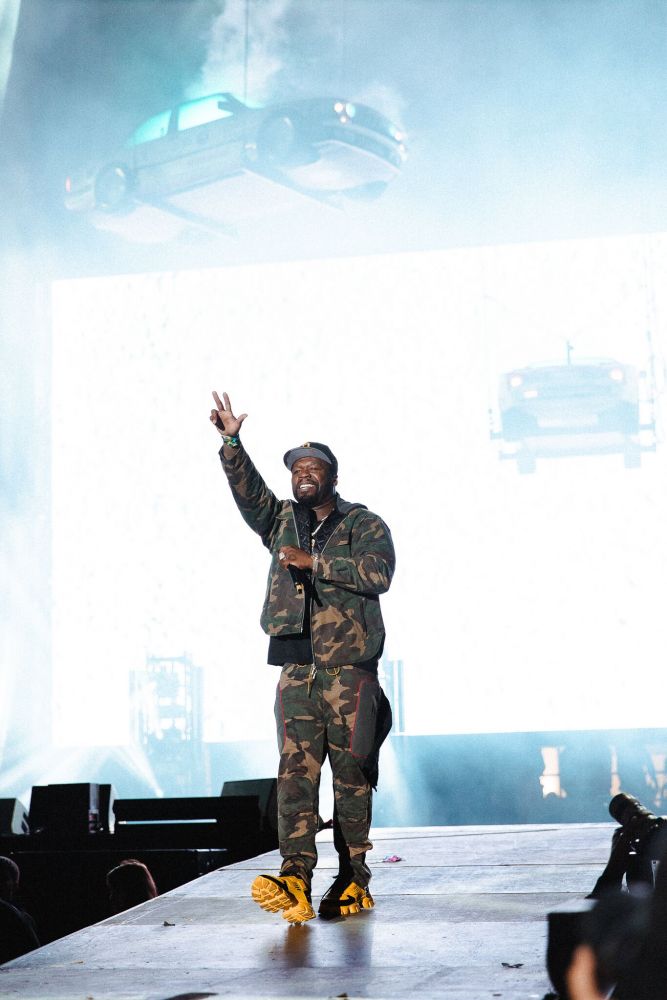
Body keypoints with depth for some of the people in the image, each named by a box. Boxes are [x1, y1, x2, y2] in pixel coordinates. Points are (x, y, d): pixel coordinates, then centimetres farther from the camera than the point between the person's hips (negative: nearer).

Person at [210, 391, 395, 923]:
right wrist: (232, 442, -10)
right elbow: (248, 490, 3)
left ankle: (354, 880, 7)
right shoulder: (282, 520, 18)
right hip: (296, 671, 3)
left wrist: (311, 560, -13)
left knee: (351, 775, 0)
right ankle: (295, 877, -19)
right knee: (296, 769, -9)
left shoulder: (365, 524, 5)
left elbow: (378, 573, -12)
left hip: (350, 670, -3)